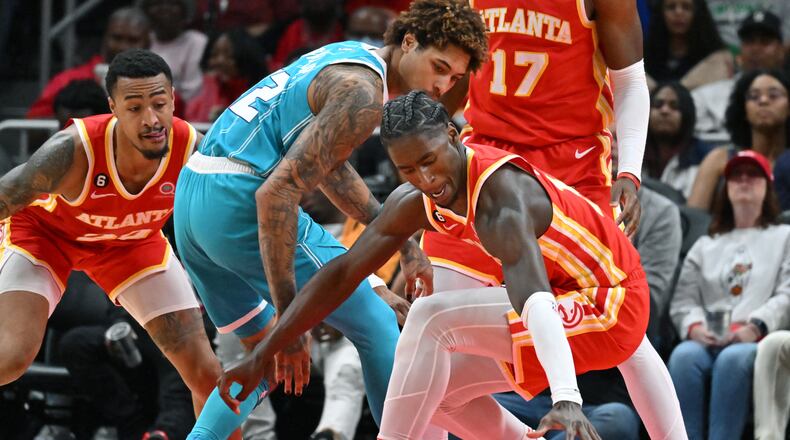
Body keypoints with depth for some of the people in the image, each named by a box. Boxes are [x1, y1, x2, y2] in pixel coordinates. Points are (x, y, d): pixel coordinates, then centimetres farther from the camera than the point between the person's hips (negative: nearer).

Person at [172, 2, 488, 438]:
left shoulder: (346, 57, 17)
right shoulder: (363, 94, -13)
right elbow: (277, 191, -22)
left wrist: (399, 240, 32)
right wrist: (289, 315, -22)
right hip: (241, 202, -10)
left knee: (268, 354, 24)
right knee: (376, 325, 2)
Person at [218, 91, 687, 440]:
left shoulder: (499, 194, -29)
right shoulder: (414, 202, -3)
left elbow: (536, 303, -44)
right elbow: (342, 274, 6)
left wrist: (566, 398, -58)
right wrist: (263, 355, 3)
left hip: (612, 306, -9)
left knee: (433, 319, -21)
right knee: (440, 389, 9)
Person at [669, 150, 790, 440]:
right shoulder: (705, 246, 31)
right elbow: (684, 299, 17)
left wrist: (755, 326, -14)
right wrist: (694, 326, -8)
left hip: (759, 341, -2)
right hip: (707, 341, 2)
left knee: (733, 359, -40)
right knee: (684, 356, -35)